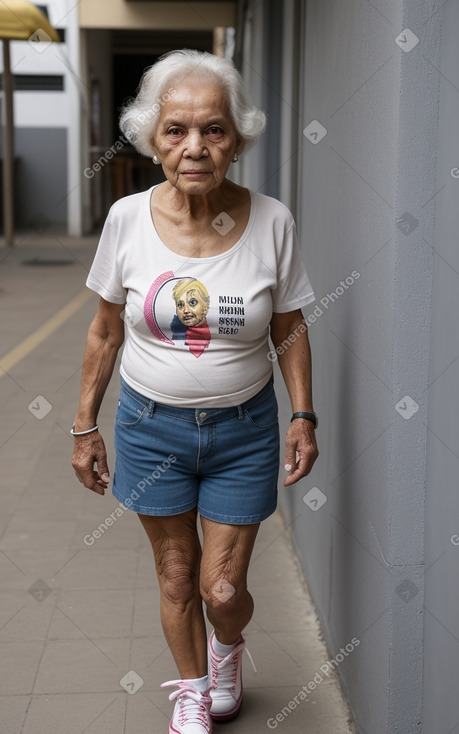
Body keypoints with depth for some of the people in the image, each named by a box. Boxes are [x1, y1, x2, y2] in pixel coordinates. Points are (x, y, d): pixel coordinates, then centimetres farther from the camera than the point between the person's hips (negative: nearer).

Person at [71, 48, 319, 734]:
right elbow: (105, 331, 0)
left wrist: (304, 417, -5)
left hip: (243, 430, -1)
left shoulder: (271, 221, -12)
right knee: (177, 578, 14)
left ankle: (228, 647, 42)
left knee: (223, 589, 5)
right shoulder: (128, 218, -10)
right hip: (151, 424, 1)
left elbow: (290, 330, 0)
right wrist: (85, 426, 4)